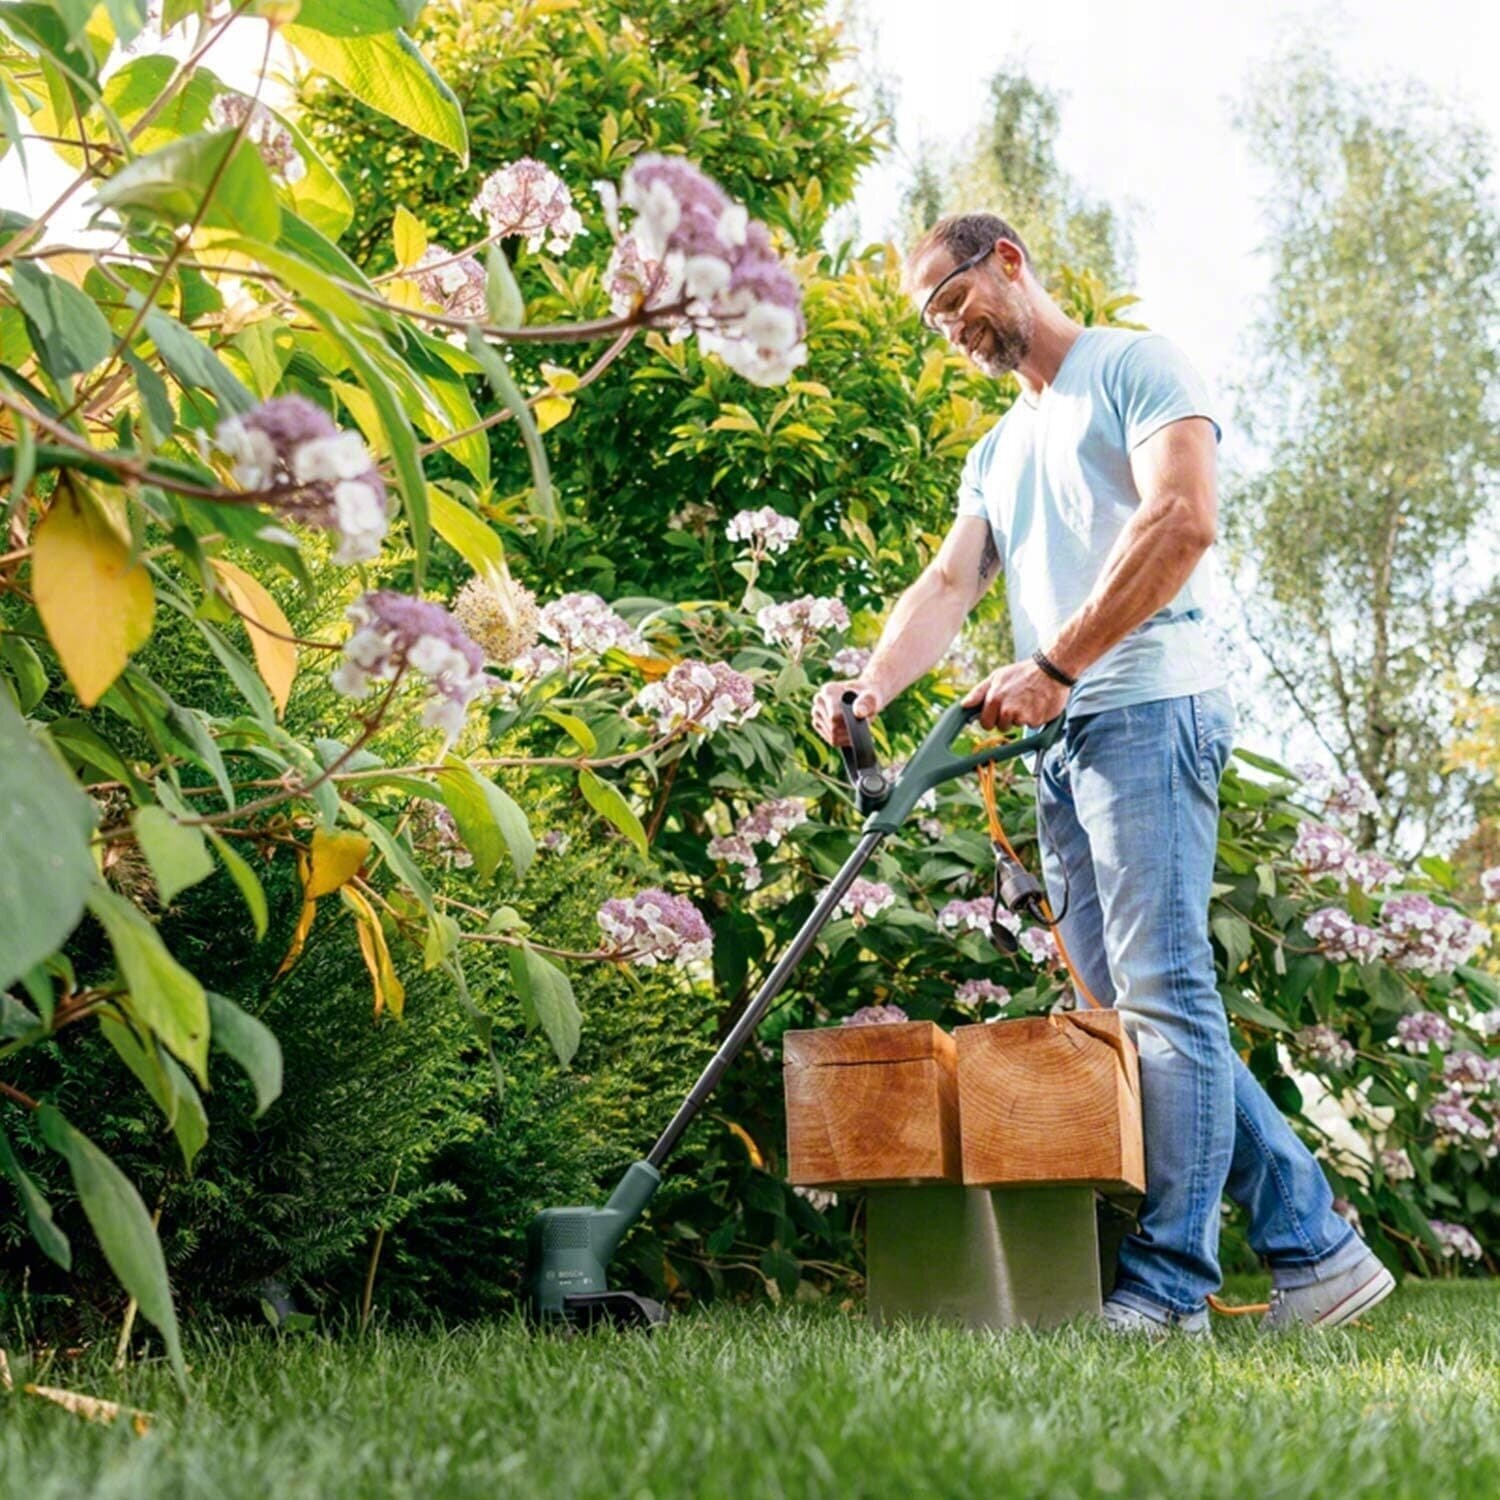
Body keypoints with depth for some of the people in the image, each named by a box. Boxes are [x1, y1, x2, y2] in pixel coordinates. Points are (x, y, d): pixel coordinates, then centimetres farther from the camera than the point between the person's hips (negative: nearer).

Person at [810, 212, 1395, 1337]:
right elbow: (949, 584, 14)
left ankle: (1167, 1288, -8)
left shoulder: (1134, 366, 3)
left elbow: (1183, 519, -13)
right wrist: (872, 686, -6)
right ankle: (1315, 1246, 10)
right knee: (1129, 1010, 5)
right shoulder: (997, 453, 27)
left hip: (1147, 710, -9)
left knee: (1163, 996, -10)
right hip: (1063, 743, 9)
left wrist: (1053, 666, -16)